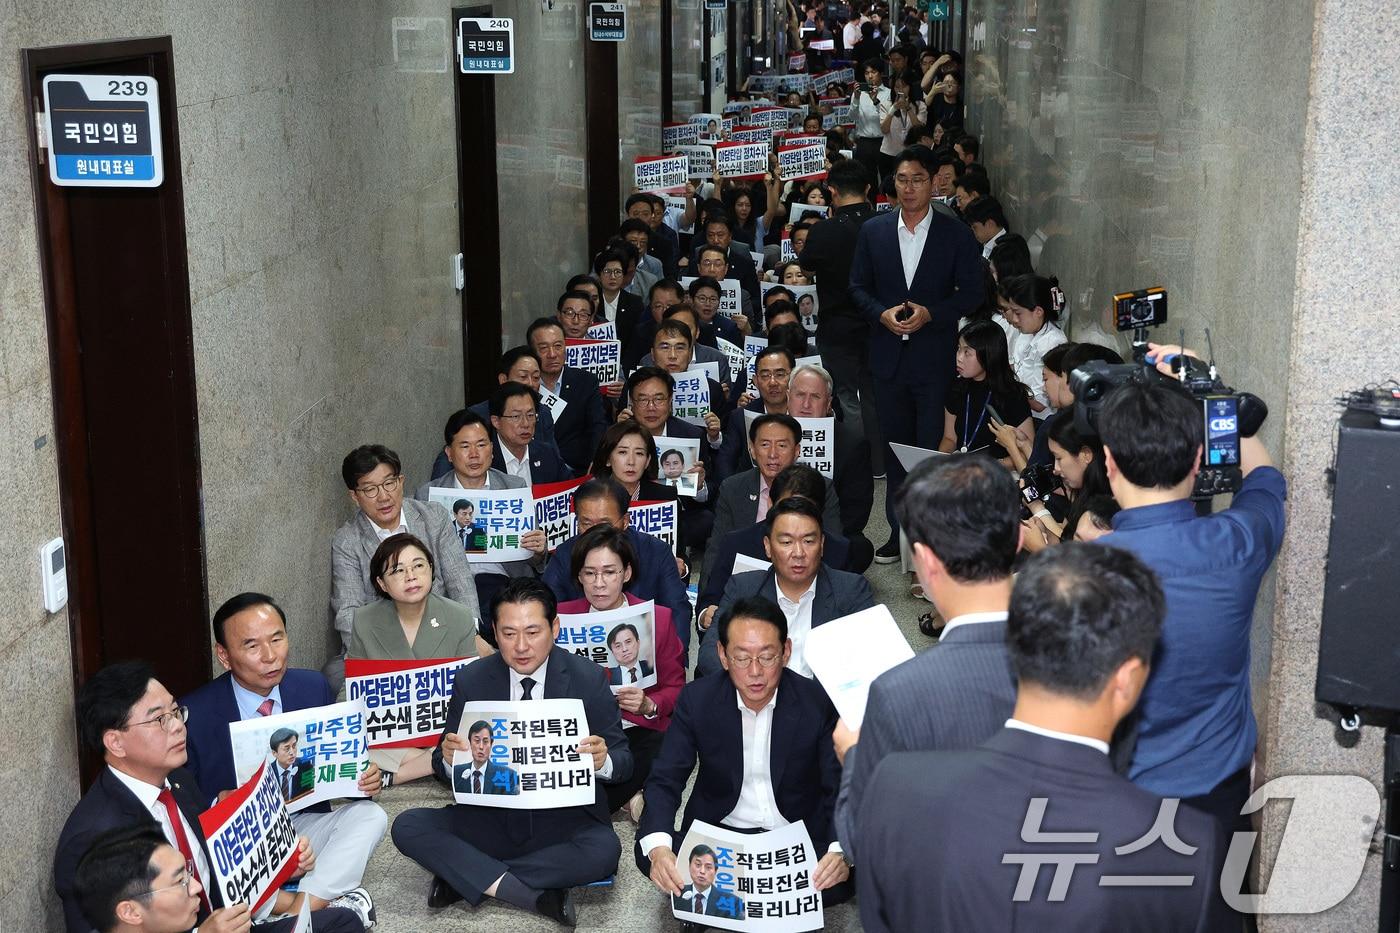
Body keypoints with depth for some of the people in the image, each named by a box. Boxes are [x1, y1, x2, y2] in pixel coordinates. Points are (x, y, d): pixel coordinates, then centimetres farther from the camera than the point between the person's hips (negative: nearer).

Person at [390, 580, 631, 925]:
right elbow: (442, 765, 3)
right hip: (492, 817, 2)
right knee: (408, 826, -19)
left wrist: (603, 761, -28)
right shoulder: (471, 681, -2)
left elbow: (623, 761, -3)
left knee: (605, 850, -33)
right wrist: (448, 758, -22)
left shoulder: (587, 679, -6)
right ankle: (535, 895, -23)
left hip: (565, 818, -1)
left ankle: (467, 875, -16)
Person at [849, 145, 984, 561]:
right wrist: (882, 313, -9)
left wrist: (930, 313, -14)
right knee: (895, 445, 9)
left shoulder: (956, 234, 0)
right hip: (889, 355, 3)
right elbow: (858, 286, 10)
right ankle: (898, 531, 19)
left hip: (935, 358, -3)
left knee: (933, 446, -4)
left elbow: (972, 292, 0)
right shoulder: (873, 231, 6)